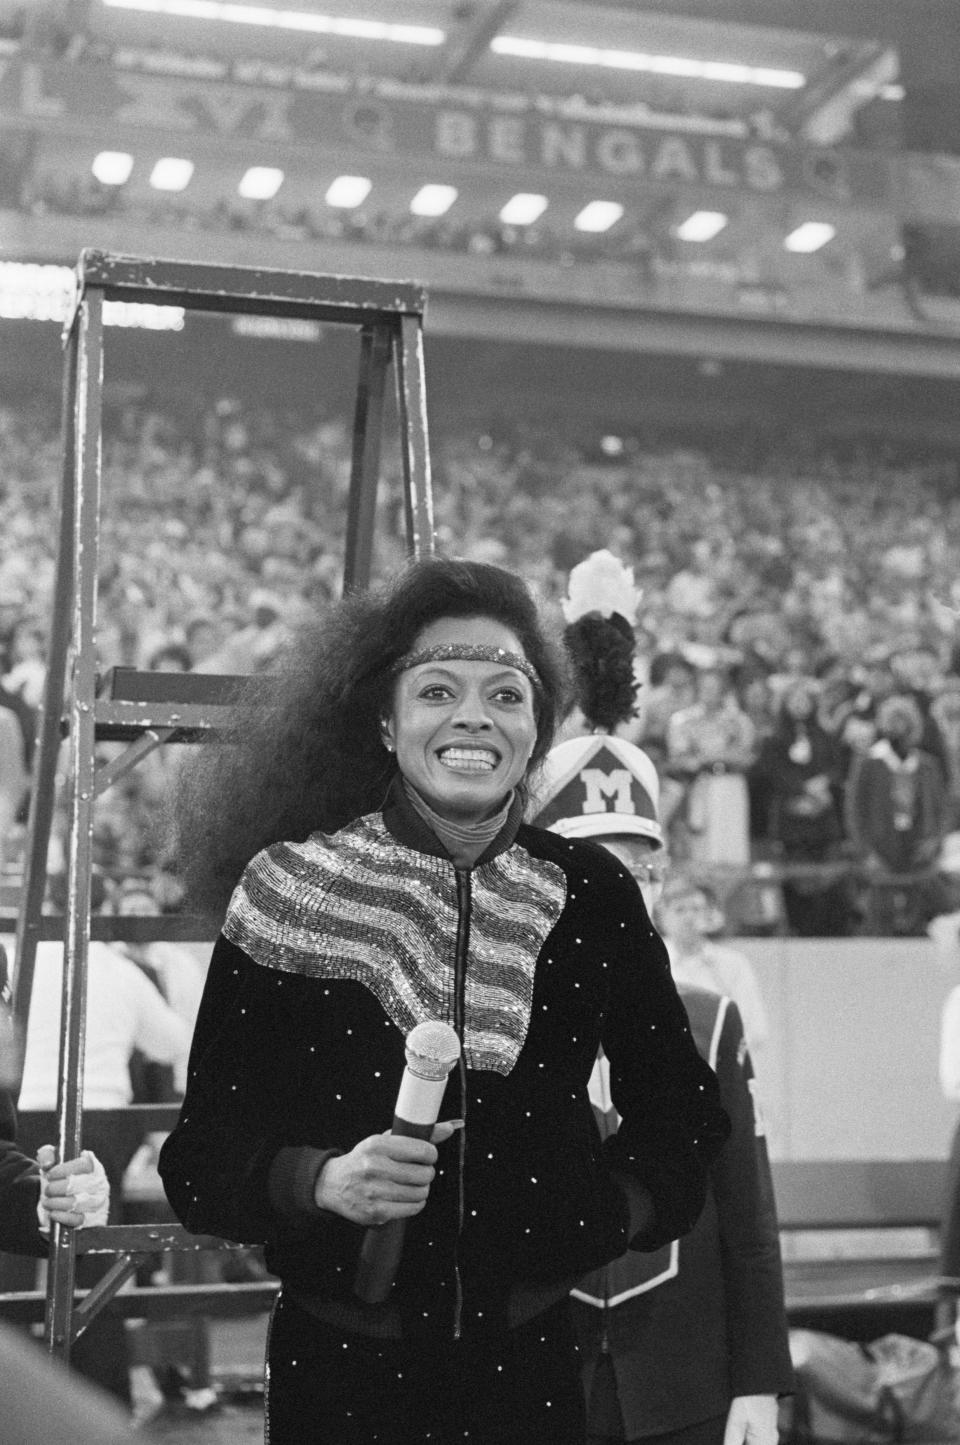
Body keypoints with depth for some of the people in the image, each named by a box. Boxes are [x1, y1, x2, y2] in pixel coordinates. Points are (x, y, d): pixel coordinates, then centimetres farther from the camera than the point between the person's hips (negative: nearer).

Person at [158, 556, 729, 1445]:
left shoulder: (590, 896, -3)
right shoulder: (290, 891, -10)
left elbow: (679, 1110, 12)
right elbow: (200, 1160, -7)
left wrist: (624, 1214, -1)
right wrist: (320, 1179, -24)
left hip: (532, 1366, 2)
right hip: (339, 1368, -2)